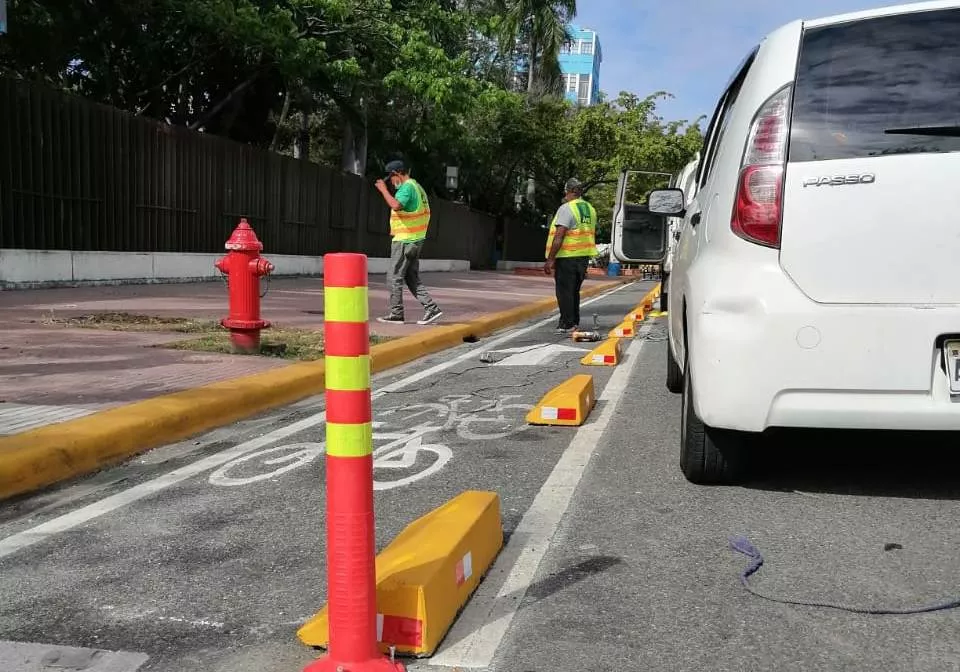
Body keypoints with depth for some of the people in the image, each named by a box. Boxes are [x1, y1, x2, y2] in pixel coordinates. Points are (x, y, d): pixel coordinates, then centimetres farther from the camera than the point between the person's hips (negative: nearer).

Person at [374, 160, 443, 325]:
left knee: (394, 277, -1)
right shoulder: (417, 187, 17)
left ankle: (396, 314, 3)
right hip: (416, 240, 10)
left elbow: (396, 206, -33)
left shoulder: (407, 187, -14)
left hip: (404, 241, -10)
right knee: (412, 278, 11)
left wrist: (383, 189, -19)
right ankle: (431, 308, 4)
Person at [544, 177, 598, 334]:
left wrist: (550, 259, -18)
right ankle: (574, 322, 22)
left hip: (567, 257, -8)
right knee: (574, 291, 17)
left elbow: (559, 236, -19)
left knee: (564, 291, -1)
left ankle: (567, 324, -1)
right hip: (584, 256, 8)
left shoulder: (566, 208, -13)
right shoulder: (590, 209, 13)